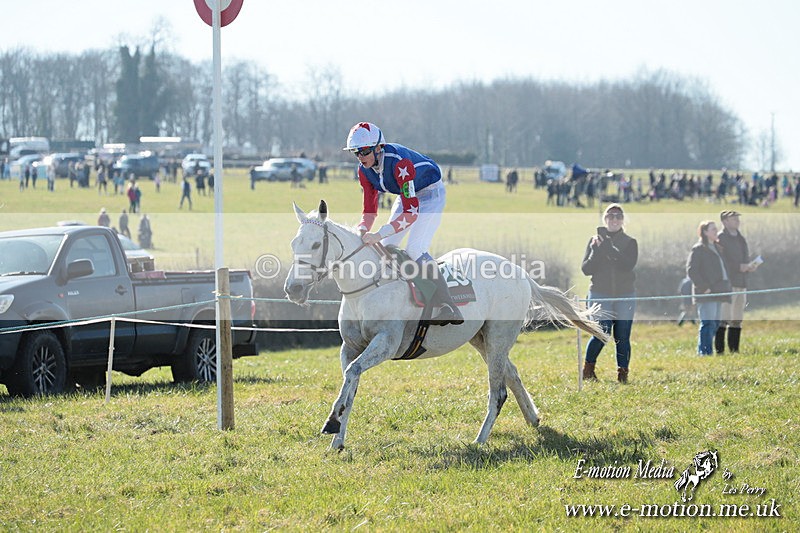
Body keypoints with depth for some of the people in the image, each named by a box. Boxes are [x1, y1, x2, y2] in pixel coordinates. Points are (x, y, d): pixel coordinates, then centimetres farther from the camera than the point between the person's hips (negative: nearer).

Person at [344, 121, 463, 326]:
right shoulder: (364, 170, -12)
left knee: (415, 250, -22)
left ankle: (449, 309, -23)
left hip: (431, 193, -8)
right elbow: (369, 209, -5)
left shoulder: (399, 162, -36)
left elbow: (411, 212, -39)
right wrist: (362, 231, -27)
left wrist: (379, 234, -46)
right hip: (407, 196, 8)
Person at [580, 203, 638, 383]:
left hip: (625, 296, 1)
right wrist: (597, 251, -14)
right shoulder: (595, 241, 8)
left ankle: (623, 373, 6)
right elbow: (586, 269, 0)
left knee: (622, 337, -1)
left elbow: (629, 265, -13)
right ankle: (588, 369, 9)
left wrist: (609, 248, -18)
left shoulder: (630, 243, 6)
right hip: (600, 295, -1)